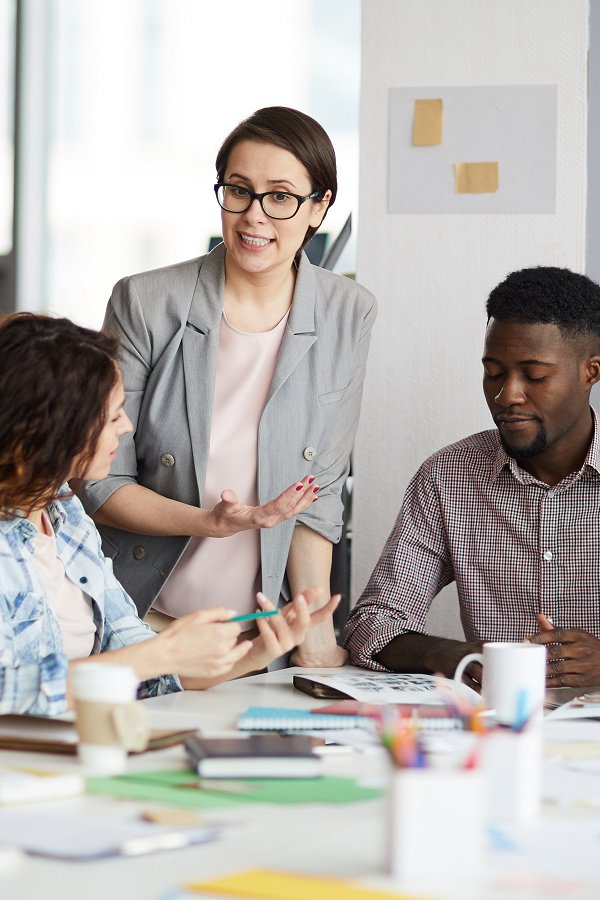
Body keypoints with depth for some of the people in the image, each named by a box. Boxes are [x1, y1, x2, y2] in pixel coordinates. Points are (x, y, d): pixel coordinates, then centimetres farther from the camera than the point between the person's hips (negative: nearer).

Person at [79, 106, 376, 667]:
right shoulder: (145, 303, -8)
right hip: (142, 622, -2)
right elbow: (100, 486, -6)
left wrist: (315, 629, -8)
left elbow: (320, 489, 2)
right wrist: (212, 522, -22)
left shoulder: (347, 314, -1)